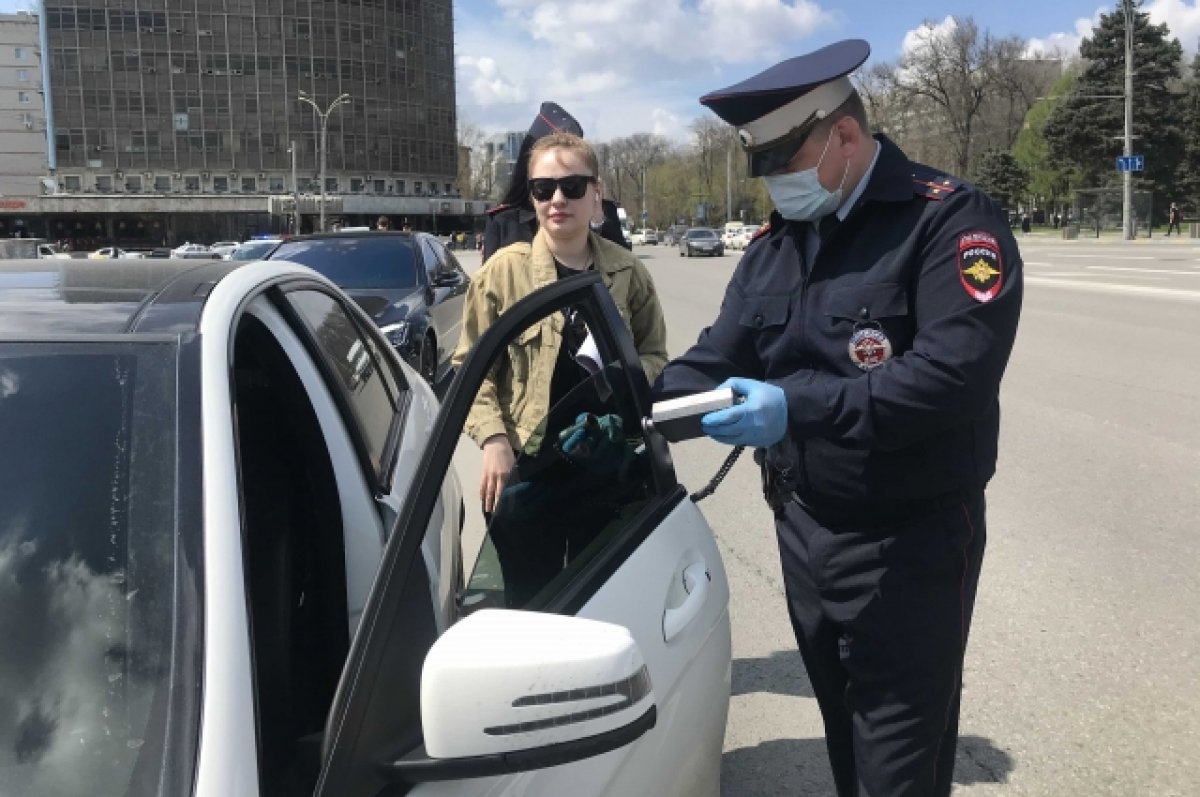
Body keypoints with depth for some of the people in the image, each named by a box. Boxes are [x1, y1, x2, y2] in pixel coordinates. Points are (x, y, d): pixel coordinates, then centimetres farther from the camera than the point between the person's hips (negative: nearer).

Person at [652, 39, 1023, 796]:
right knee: (844, 730, 22)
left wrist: (798, 408, -33)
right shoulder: (773, 244, 8)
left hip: (909, 541, -6)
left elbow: (954, 374, -27)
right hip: (802, 530, 7)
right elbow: (715, 361, 8)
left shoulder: (951, 219, -14)